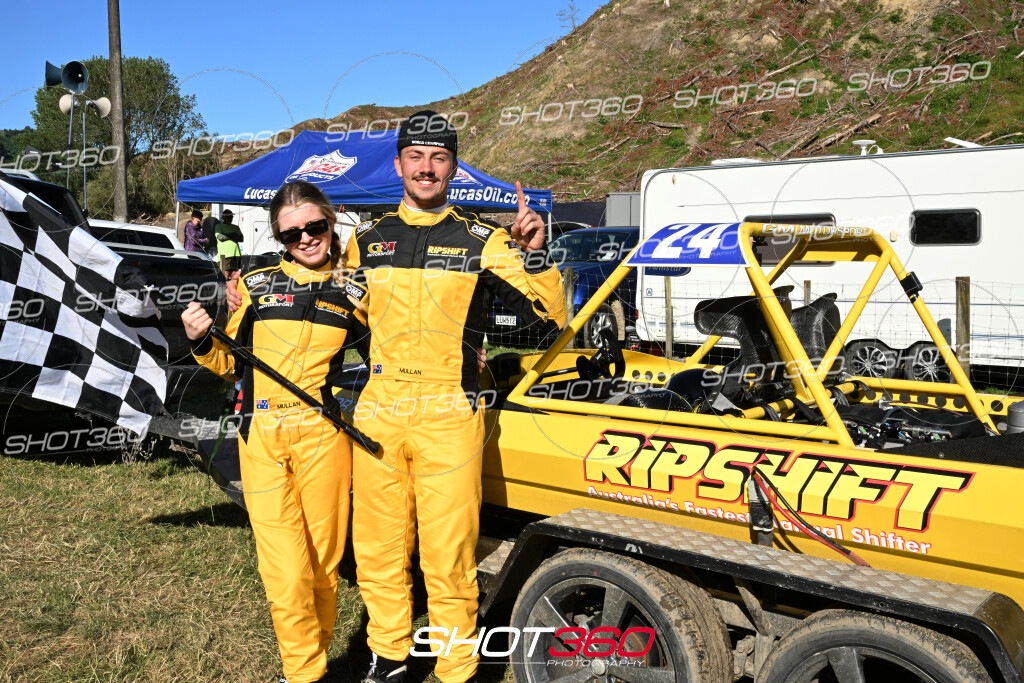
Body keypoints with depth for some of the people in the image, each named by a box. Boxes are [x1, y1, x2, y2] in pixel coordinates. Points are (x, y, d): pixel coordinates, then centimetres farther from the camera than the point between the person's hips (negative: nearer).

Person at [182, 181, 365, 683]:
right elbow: (231, 365, 14)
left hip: (323, 438, 0)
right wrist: (200, 341, -4)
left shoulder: (352, 292, 9)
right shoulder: (257, 285, 9)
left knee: (324, 561, 6)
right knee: (285, 570, -6)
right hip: (261, 439, 0)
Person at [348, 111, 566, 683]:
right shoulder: (365, 242, 12)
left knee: (448, 558, -2)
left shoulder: (483, 242, 3)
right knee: (377, 549, 12)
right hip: (377, 415, 4)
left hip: (449, 416, -3)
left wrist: (535, 255, -13)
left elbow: (550, 315, 0)